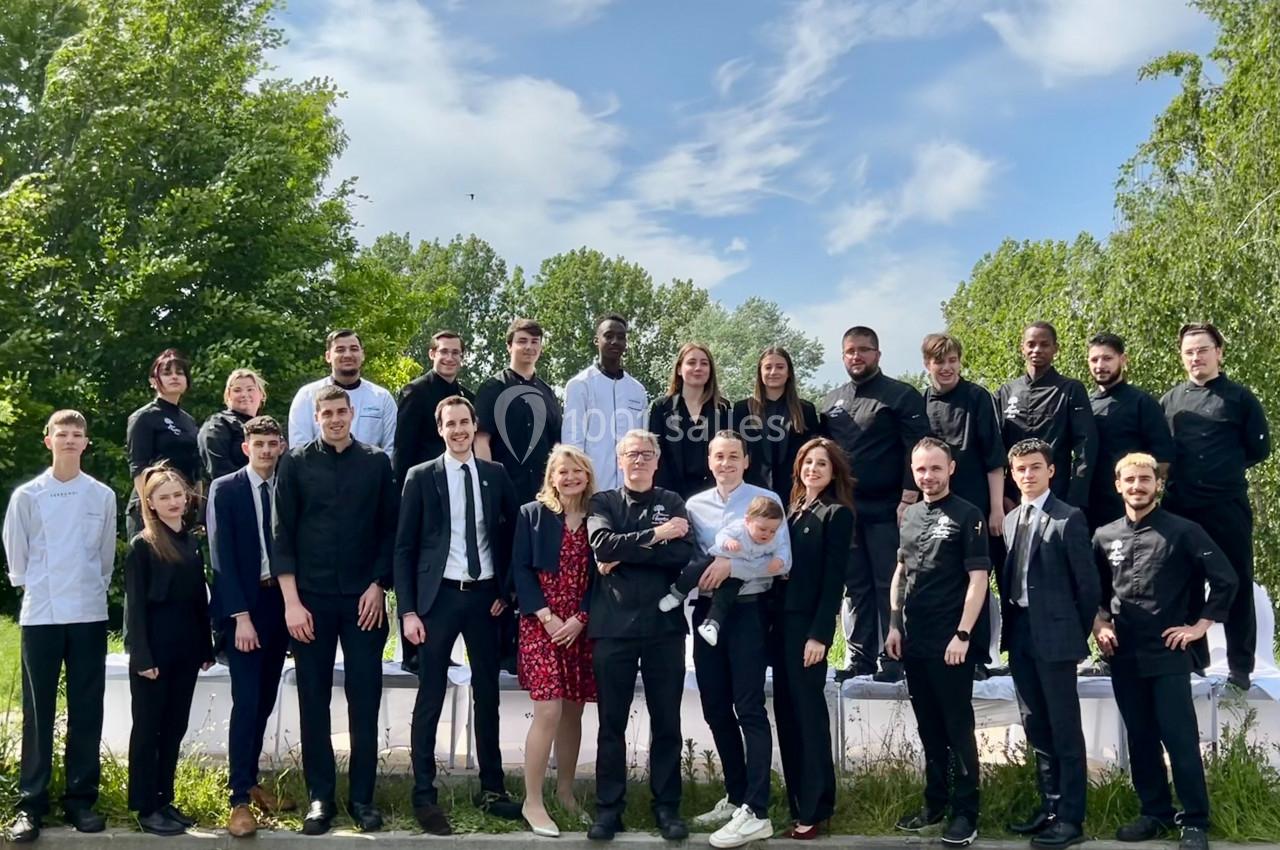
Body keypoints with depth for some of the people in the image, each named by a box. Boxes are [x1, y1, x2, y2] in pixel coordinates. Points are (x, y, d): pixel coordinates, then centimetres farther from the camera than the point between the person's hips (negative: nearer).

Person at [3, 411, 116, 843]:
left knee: (86, 710, 5)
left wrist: (92, 589, 11)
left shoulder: (103, 496, 2)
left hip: (90, 614, 1)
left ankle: (81, 798, 14)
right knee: (38, 712, 3)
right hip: (40, 614, -1)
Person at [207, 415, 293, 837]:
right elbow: (222, 556, -8)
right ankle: (239, 798, -1)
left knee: (265, 701, 10)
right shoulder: (224, 489, -3)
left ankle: (250, 781, 25)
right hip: (242, 605, -4)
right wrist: (241, 615, -14)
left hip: (280, 603, 4)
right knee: (246, 702, -8)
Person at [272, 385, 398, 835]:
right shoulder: (296, 463, 2)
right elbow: (281, 534, 0)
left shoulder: (376, 462, 4)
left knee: (364, 700, 3)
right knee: (314, 701, 5)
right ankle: (320, 797, 16)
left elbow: (390, 530, 6)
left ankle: (362, 797, 13)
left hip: (364, 598, 0)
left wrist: (377, 586, -4)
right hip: (311, 598, 0)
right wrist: (291, 601, -7)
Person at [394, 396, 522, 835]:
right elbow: (404, 547, -2)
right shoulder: (421, 476, -2)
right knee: (430, 698, 1)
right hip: (439, 597, -2)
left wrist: (505, 591, 3)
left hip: (484, 596, 3)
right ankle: (424, 796, 11)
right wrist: (408, 610, -9)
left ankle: (491, 789, 23)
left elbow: (511, 534, 11)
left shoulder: (496, 474, 5)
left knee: (487, 695, 11)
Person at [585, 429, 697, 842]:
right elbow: (602, 545, -12)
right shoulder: (602, 502, 8)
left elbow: (684, 554, -7)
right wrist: (655, 536, -11)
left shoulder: (672, 503, 10)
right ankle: (608, 807, 16)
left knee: (666, 721, 7)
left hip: (664, 624, 1)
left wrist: (625, 555, -12)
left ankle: (667, 806, 19)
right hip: (613, 626, -1)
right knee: (612, 722, 5)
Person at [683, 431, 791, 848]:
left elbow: (781, 561, -12)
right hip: (707, 611, 6)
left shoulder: (766, 500, -4)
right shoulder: (694, 505, 10)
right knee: (716, 709, 12)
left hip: (747, 611, -5)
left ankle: (756, 812, -3)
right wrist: (703, 572, -11)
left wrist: (732, 565, -19)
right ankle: (736, 796, 26)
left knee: (749, 710, -6)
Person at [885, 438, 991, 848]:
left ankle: (966, 812, 10)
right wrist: (895, 624, 11)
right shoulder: (909, 515, 10)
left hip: (951, 640, -6)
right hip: (914, 640, 6)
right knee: (928, 727, 14)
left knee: (958, 726, 1)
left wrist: (963, 635, -15)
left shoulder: (968, 515, -7)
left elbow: (978, 578, -11)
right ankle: (935, 802, 25)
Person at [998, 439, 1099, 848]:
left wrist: (1079, 634, -3)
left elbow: (1087, 583, -8)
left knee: (1064, 727, 0)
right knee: (1035, 726, 14)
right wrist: (1009, 624, 8)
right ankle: (1049, 805, 25)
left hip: (1054, 634, -7)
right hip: (1019, 632, 7)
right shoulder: (1009, 520, 12)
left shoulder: (1069, 519, -9)